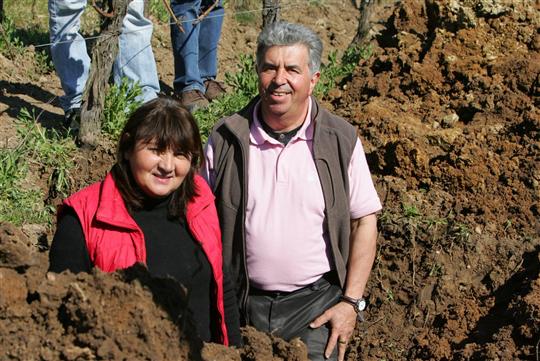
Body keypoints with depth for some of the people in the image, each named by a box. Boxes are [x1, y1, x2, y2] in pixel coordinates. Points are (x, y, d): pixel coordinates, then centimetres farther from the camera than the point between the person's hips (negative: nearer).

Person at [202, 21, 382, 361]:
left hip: (316, 302, -1)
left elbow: (364, 220, 0)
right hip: (242, 304, 1)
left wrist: (351, 302, -4)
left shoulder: (341, 140, -4)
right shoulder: (225, 139, -3)